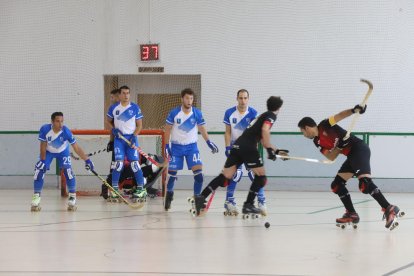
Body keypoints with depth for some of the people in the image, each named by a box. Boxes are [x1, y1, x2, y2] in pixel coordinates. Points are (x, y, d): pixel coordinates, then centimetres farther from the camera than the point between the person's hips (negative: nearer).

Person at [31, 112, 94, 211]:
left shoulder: (66, 131, -32)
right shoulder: (45, 129, -32)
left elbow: (76, 147, -29)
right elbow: (43, 146, -21)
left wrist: (87, 160, -34)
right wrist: (43, 161, -20)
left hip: (62, 151, -1)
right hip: (48, 151, 1)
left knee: (68, 171, -17)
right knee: (39, 171, -13)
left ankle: (72, 196, -2)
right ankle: (36, 197, 0)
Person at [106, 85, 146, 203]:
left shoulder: (135, 108, 0)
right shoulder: (114, 108, 4)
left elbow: (139, 125, 3)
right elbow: (109, 121, 16)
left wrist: (134, 136, -11)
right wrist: (113, 129, -4)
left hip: (131, 137, -1)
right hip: (119, 138, 1)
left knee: (135, 163, -5)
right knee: (118, 163, -9)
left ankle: (141, 189, 2)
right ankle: (114, 189, -1)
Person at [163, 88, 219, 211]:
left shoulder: (197, 113, -7)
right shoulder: (174, 113, -11)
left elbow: (202, 129, 5)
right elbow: (168, 129, -2)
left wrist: (209, 142, -6)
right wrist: (167, 146, -7)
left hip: (191, 146, 1)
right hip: (176, 146, -1)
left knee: (198, 172, -14)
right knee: (172, 173, 3)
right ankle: (169, 196, 28)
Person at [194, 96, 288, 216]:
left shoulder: (263, 116, 32)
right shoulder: (271, 115, 5)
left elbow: (263, 140, 41)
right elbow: (265, 130, -16)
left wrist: (276, 151, 43)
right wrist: (270, 150, -15)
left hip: (238, 146, 8)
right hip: (248, 147, -8)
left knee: (226, 176, 2)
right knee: (261, 176, 5)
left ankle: (201, 197, -11)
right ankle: (248, 205, 2)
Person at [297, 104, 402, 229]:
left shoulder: (325, 125, -3)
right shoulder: (317, 142, 15)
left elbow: (340, 115, -12)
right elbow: (331, 157, 6)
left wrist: (354, 110, -31)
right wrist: (339, 147, -14)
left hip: (359, 149, -10)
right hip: (352, 156, 10)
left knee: (365, 183, -25)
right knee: (337, 185, 10)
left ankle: (388, 209, -31)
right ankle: (352, 214, 14)